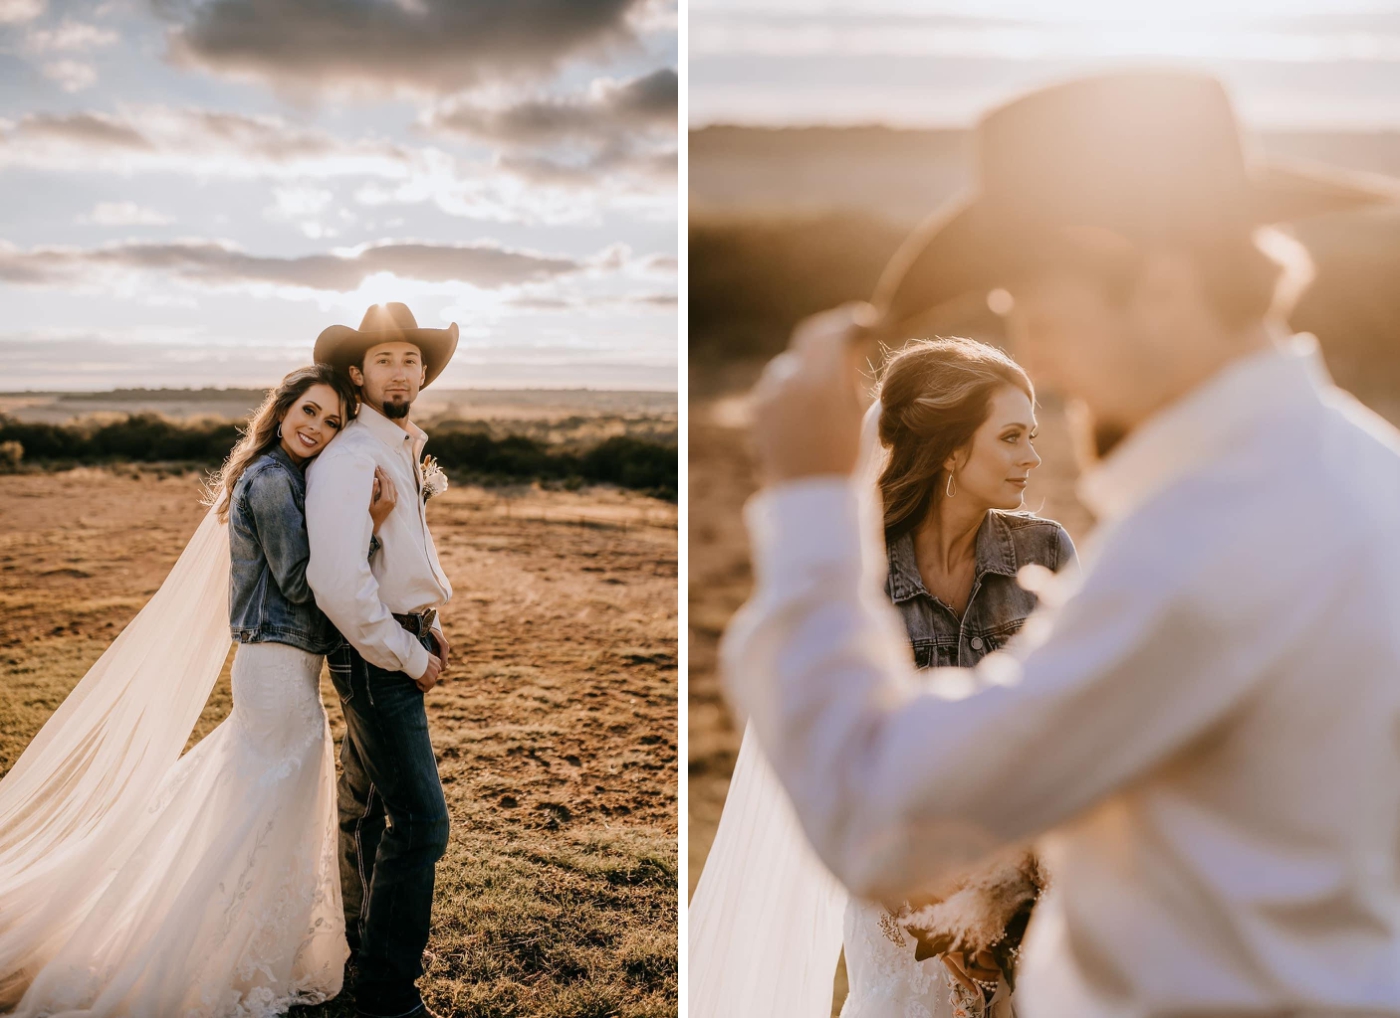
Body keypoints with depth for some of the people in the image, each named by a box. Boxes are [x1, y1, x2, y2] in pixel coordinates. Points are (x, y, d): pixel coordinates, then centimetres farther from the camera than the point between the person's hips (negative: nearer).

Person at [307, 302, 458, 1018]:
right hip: (377, 654, -9)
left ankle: (364, 937, 39)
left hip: (403, 644, 9)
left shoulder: (404, 450, 12)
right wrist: (408, 657, -17)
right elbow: (337, 584, -27)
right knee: (420, 820, -8)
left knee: (367, 800, 22)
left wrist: (431, 623, 13)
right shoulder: (346, 459, -18)